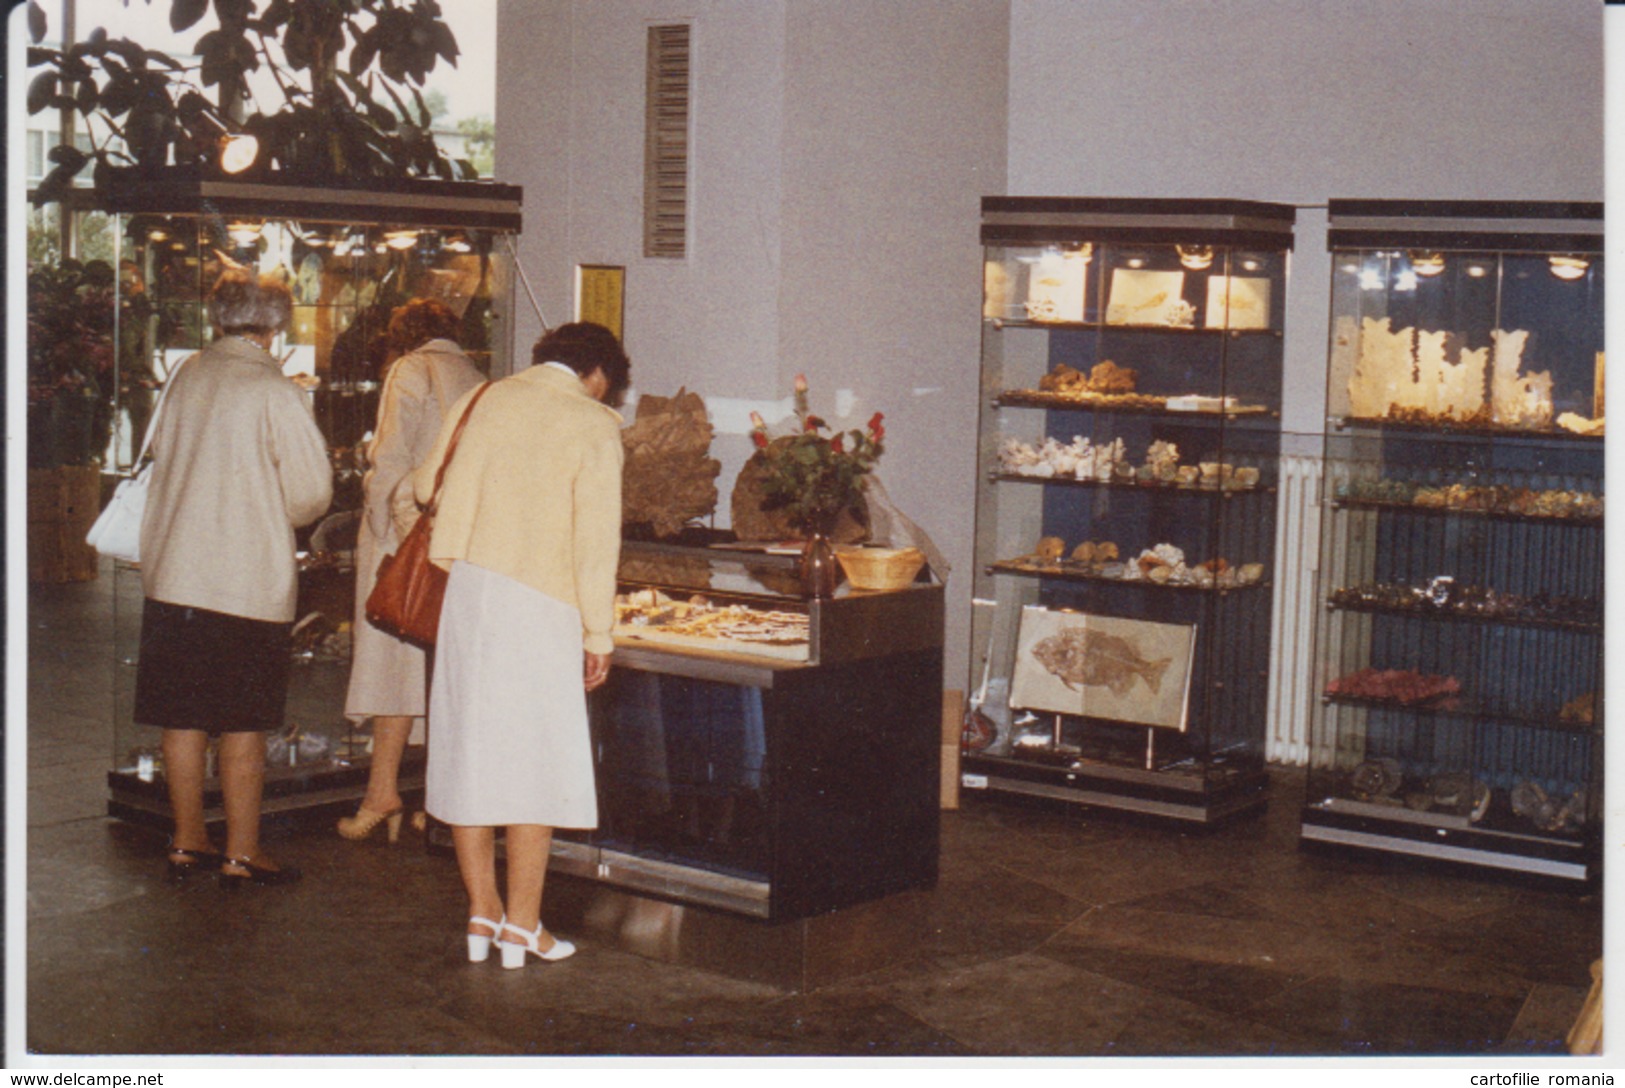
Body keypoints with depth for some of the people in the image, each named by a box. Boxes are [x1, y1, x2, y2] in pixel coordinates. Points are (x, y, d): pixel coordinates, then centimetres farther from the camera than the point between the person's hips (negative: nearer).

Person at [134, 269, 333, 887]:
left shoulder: (186, 377, 4)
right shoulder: (276, 393, -12)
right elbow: (312, 493, -10)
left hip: (171, 574, 5)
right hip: (250, 579, -5)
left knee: (183, 720, 12)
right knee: (243, 728, 4)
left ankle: (187, 843, 22)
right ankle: (241, 854, 10)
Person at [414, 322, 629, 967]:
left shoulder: (482, 401, 10)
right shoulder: (592, 425, -3)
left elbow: (427, 485, 17)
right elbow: (596, 536, -8)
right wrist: (598, 633, -2)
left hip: (465, 592, 5)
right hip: (537, 601, -5)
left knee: (468, 751, 11)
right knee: (536, 763, 3)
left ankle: (482, 914, 18)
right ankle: (522, 924, 6)